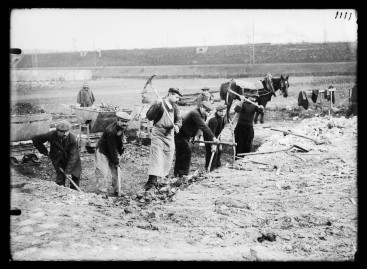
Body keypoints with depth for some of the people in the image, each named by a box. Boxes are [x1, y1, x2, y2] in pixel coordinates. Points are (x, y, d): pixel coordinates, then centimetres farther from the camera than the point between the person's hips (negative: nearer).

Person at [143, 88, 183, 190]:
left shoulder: (175, 106, 10)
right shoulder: (158, 103, -7)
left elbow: (179, 119, 7)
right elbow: (149, 116, -14)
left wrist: (177, 125, -16)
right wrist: (157, 106, -27)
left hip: (170, 134, 6)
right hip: (158, 134, -6)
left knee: (169, 157, 8)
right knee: (156, 156, -15)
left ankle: (164, 176, 21)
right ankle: (152, 180, -20)